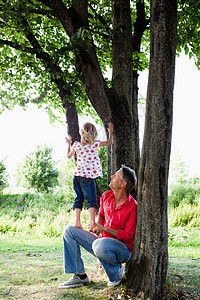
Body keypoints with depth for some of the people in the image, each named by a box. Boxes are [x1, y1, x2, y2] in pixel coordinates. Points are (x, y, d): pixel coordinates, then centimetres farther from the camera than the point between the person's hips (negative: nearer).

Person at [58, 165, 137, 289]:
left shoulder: (132, 206, -20)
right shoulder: (106, 196, 1)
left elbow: (128, 236, -18)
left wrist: (104, 229, -23)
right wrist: (96, 226, -1)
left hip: (123, 249, -7)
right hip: (102, 240, 7)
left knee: (99, 245, -41)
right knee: (69, 230, -2)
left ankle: (117, 271, -8)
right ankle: (80, 275, -4)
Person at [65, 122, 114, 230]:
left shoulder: (76, 145, 2)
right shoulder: (95, 144, -5)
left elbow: (69, 156, 21)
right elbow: (110, 142, 11)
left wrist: (69, 144, 34)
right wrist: (111, 131, 27)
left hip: (77, 174, 4)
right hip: (88, 176, -4)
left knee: (78, 199, 12)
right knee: (91, 200, 0)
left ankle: (77, 222, 11)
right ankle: (92, 222, -8)